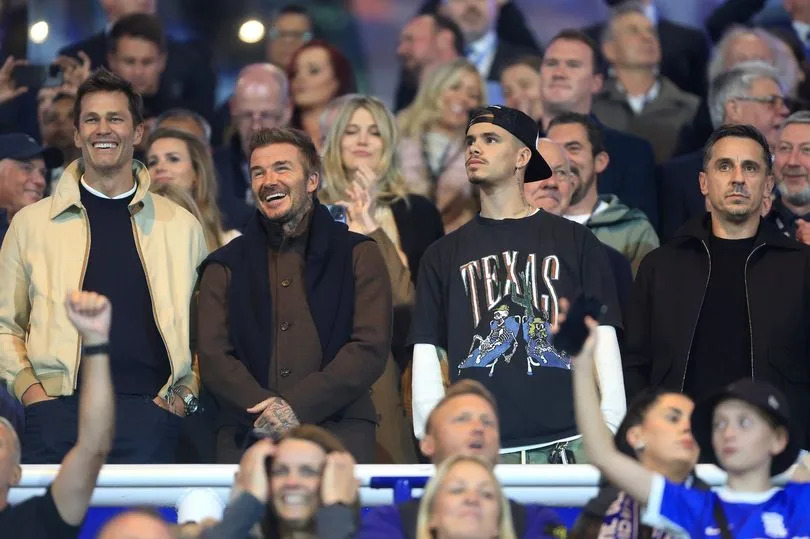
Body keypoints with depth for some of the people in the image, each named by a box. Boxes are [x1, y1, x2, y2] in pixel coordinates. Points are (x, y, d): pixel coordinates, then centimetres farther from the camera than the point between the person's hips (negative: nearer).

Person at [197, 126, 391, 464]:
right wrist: (264, 408, -12)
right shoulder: (225, 267, 18)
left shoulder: (358, 255, 12)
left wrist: (297, 405, -11)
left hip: (338, 427, -2)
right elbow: (213, 357, 7)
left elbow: (371, 348, 1)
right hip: (248, 434, 2)